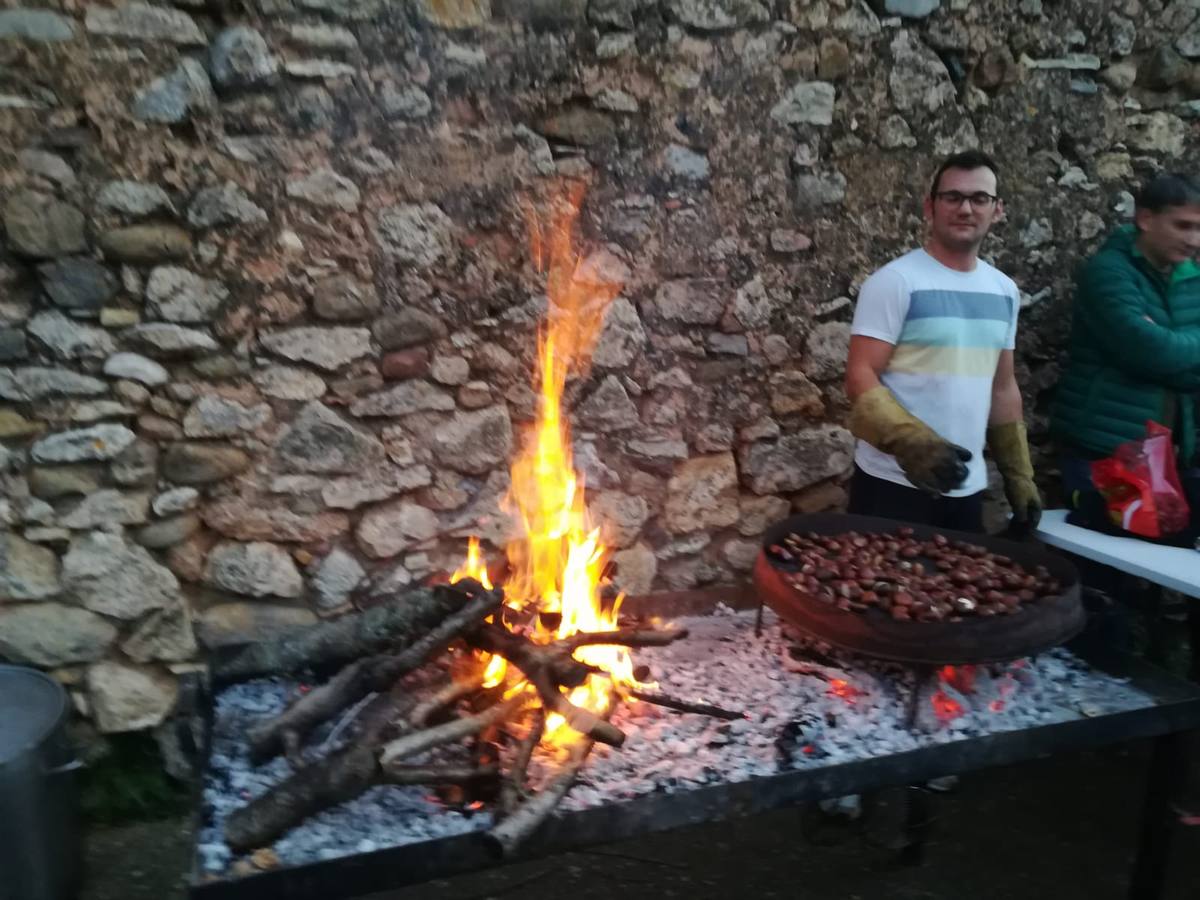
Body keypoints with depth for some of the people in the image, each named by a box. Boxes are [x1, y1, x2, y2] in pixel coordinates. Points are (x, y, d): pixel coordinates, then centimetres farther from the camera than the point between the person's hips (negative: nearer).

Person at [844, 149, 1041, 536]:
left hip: (967, 487, 6)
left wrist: (1019, 476, 14)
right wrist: (912, 441, -29)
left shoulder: (1004, 291, 10)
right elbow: (861, 377, -15)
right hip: (894, 483, -6)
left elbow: (1003, 387, 16)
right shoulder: (895, 282, -10)